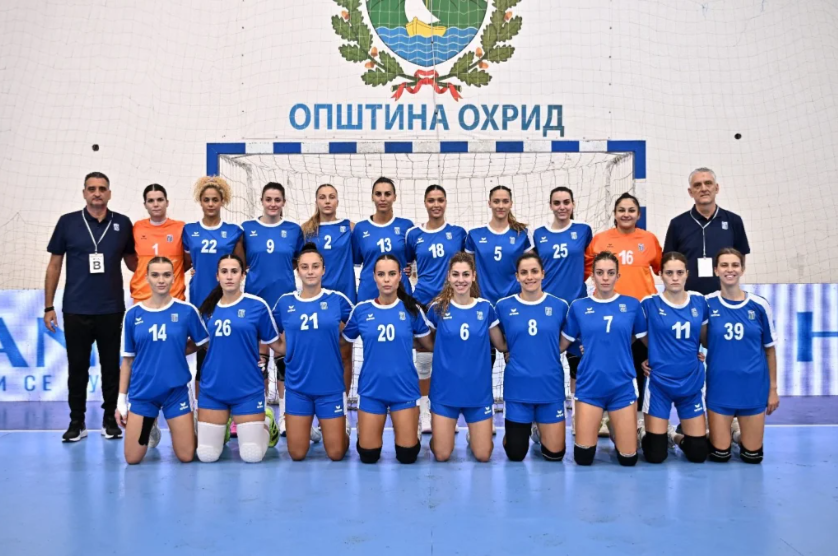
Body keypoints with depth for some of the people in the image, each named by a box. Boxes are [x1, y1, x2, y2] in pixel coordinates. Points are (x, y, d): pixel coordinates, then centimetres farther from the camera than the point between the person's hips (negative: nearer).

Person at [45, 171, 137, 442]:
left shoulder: (123, 223, 3)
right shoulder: (67, 222, 1)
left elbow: (132, 261, 13)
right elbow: (54, 265, 5)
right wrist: (48, 306, 3)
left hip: (112, 310, 1)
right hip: (76, 311, 0)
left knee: (111, 368, 8)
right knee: (77, 368, 7)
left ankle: (111, 420, 20)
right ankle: (77, 422, 19)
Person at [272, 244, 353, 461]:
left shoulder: (337, 300, -4)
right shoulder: (285, 303, 0)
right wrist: (293, 352, 4)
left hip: (330, 386, -1)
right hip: (297, 386, 1)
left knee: (336, 454, 6)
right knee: (297, 454, 7)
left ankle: (331, 430, 37)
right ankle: (307, 431, 38)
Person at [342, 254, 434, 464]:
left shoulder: (412, 309, -3)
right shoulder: (361, 310, -3)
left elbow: (430, 345, 8)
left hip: (404, 388, 0)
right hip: (371, 389, 0)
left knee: (407, 455, 4)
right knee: (368, 455, 5)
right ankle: (373, 432, 38)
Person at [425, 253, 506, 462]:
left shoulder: (485, 308, -2)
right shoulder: (438, 308, -6)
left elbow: (502, 344, 8)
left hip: (478, 390, 1)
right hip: (445, 390, -1)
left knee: (483, 455, 5)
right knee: (442, 455, 2)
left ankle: (473, 434, 36)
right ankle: (443, 433, 33)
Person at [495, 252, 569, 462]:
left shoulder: (559, 306, -1)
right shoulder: (504, 306, -3)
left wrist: (546, 357, 0)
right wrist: (516, 356, 0)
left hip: (550, 387, 1)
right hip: (517, 387, 0)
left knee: (555, 454, 5)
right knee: (515, 455, 8)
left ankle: (540, 429, 37)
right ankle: (520, 430, 41)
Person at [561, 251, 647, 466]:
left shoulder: (631, 305, 1)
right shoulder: (579, 307, 1)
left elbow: (646, 339, 12)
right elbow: (562, 344, 8)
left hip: (622, 386, 0)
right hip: (589, 386, 0)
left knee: (628, 458, 2)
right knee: (583, 458, -1)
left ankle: (614, 429, 34)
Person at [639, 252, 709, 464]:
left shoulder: (699, 301, 0)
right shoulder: (649, 303, -9)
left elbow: (705, 337, 14)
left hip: (692, 382, 3)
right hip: (659, 383, -3)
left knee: (698, 453, 5)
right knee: (655, 455, 0)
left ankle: (679, 437, 36)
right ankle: (663, 435, 33)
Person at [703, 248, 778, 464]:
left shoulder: (759, 306, -4)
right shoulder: (707, 304, -7)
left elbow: (769, 349, 5)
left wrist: (773, 388, 6)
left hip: (753, 386, 1)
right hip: (719, 386, -1)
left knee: (752, 455, 7)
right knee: (719, 454, 4)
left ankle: (741, 435, 39)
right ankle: (724, 434, 36)